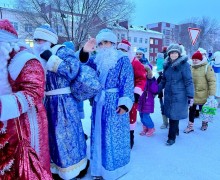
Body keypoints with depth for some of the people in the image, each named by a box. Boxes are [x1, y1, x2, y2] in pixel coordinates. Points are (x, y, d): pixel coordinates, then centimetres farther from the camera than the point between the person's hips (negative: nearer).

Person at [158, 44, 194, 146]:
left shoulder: (184, 64, -11)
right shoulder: (167, 65, 8)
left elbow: (189, 81, -12)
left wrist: (190, 96, -14)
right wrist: (157, 90, 16)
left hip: (179, 95, -6)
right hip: (168, 94, 6)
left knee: (174, 116, -2)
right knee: (170, 114, 15)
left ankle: (172, 137, 11)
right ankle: (175, 131, 38)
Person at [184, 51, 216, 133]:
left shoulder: (207, 67, -11)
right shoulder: (191, 68, 4)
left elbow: (212, 81, -14)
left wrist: (211, 94, -18)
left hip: (203, 95, -4)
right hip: (192, 94, 4)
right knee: (192, 110, 8)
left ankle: (204, 123, 37)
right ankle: (190, 126, 19)